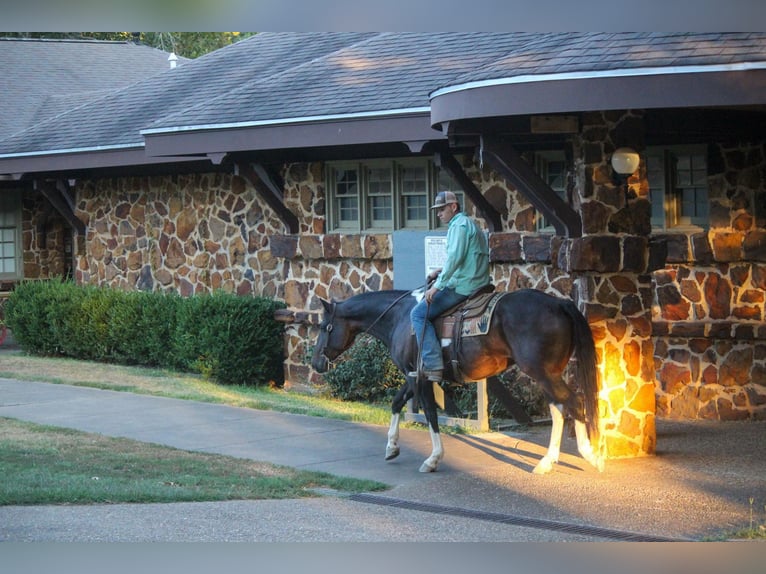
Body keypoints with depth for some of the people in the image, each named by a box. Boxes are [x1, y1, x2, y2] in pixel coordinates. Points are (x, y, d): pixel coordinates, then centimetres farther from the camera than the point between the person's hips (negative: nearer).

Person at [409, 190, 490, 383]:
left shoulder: (459, 225, -10)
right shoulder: (469, 224, 22)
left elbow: (455, 257, -22)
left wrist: (437, 286, -20)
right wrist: (442, 272, 20)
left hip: (462, 287, -11)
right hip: (477, 284, 11)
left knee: (419, 313, -9)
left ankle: (433, 366, -18)